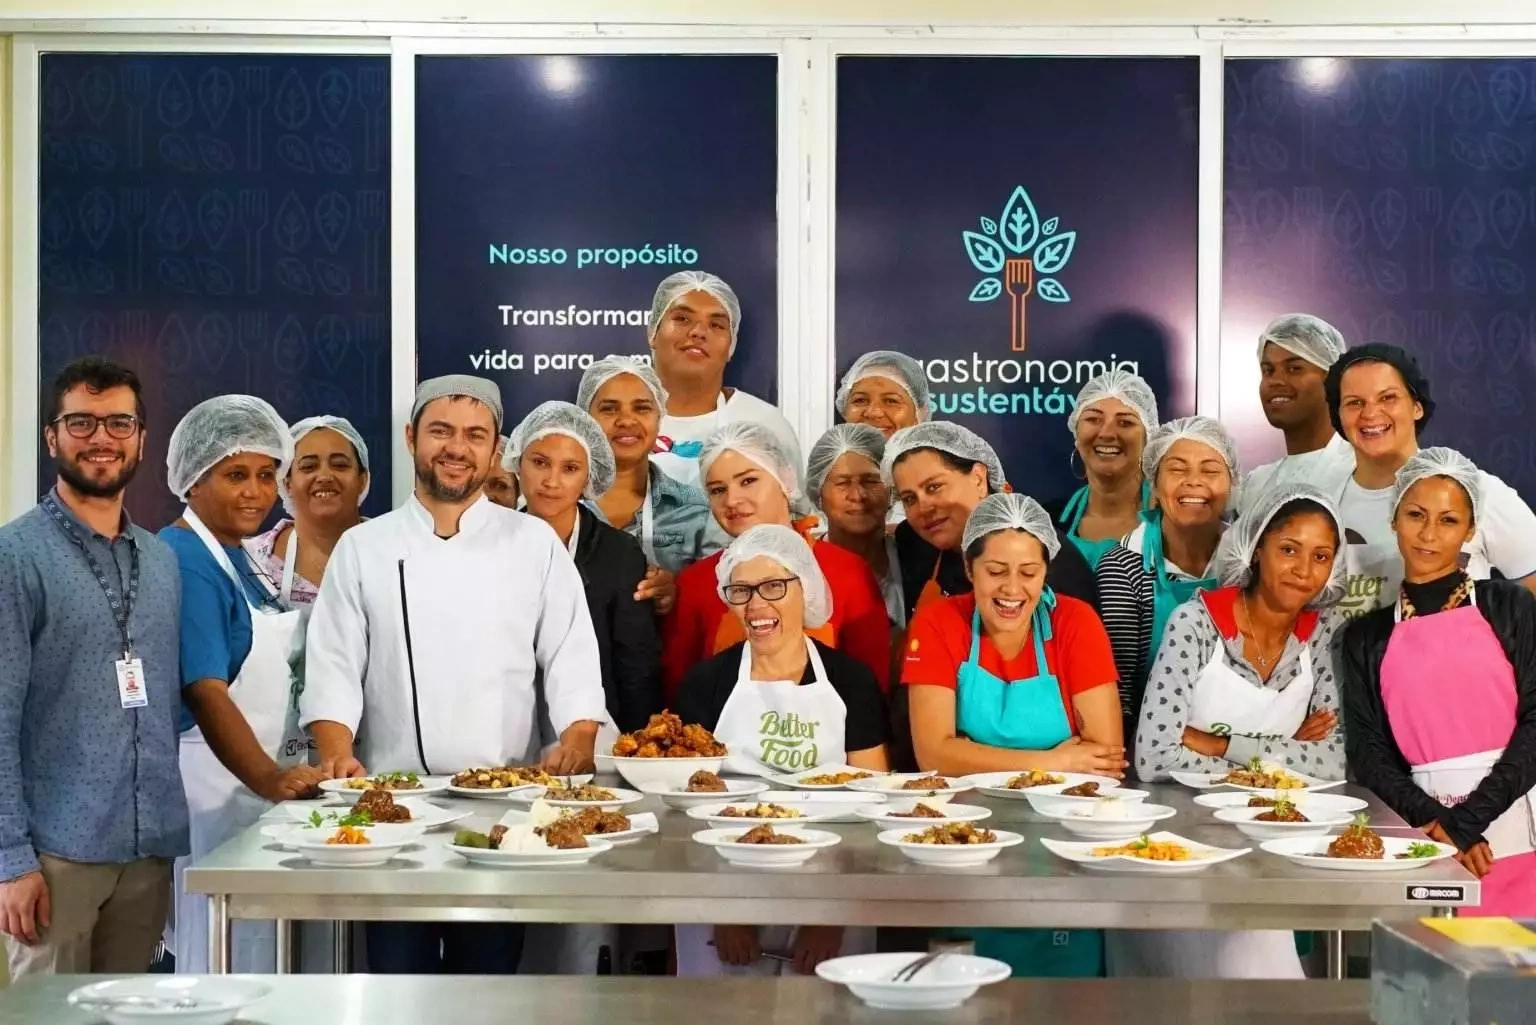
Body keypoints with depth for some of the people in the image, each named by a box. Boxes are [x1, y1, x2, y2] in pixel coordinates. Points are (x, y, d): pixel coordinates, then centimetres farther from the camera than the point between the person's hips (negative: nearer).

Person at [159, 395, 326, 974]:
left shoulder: (237, 556, 14)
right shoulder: (185, 562, -14)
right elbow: (205, 692, -23)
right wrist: (267, 779, -32)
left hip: (258, 785, 9)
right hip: (217, 789, -9)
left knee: (262, 955, 14)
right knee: (223, 964, -4)